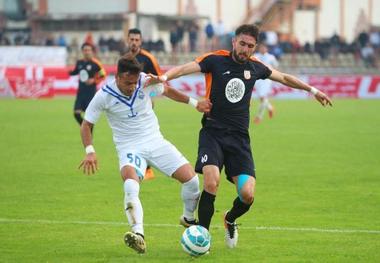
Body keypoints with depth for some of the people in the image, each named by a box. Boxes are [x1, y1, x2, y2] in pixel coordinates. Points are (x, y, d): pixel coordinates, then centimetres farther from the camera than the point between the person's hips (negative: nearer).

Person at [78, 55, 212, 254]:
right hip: (129, 148, -3)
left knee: (191, 179, -8)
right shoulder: (104, 96, -13)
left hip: (155, 141, 3)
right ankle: (138, 234, -46)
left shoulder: (145, 82, -8)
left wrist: (194, 103, 14)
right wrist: (90, 151, -17)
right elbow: (86, 124, -2)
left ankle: (188, 219, 22)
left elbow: (167, 91, 15)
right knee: (131, 186, -35)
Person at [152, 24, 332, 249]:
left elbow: (284, 78, 26)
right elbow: (185, 68, -17)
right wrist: (164, 77, -37)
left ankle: (230, 220, 25)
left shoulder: (255, 67, 9)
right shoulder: (216, 60, -4)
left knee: (247, 195, -9)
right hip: (213, 133, -3)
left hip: (239, 138, 3)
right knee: (211, 183, -26)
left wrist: (313, 90, 33)